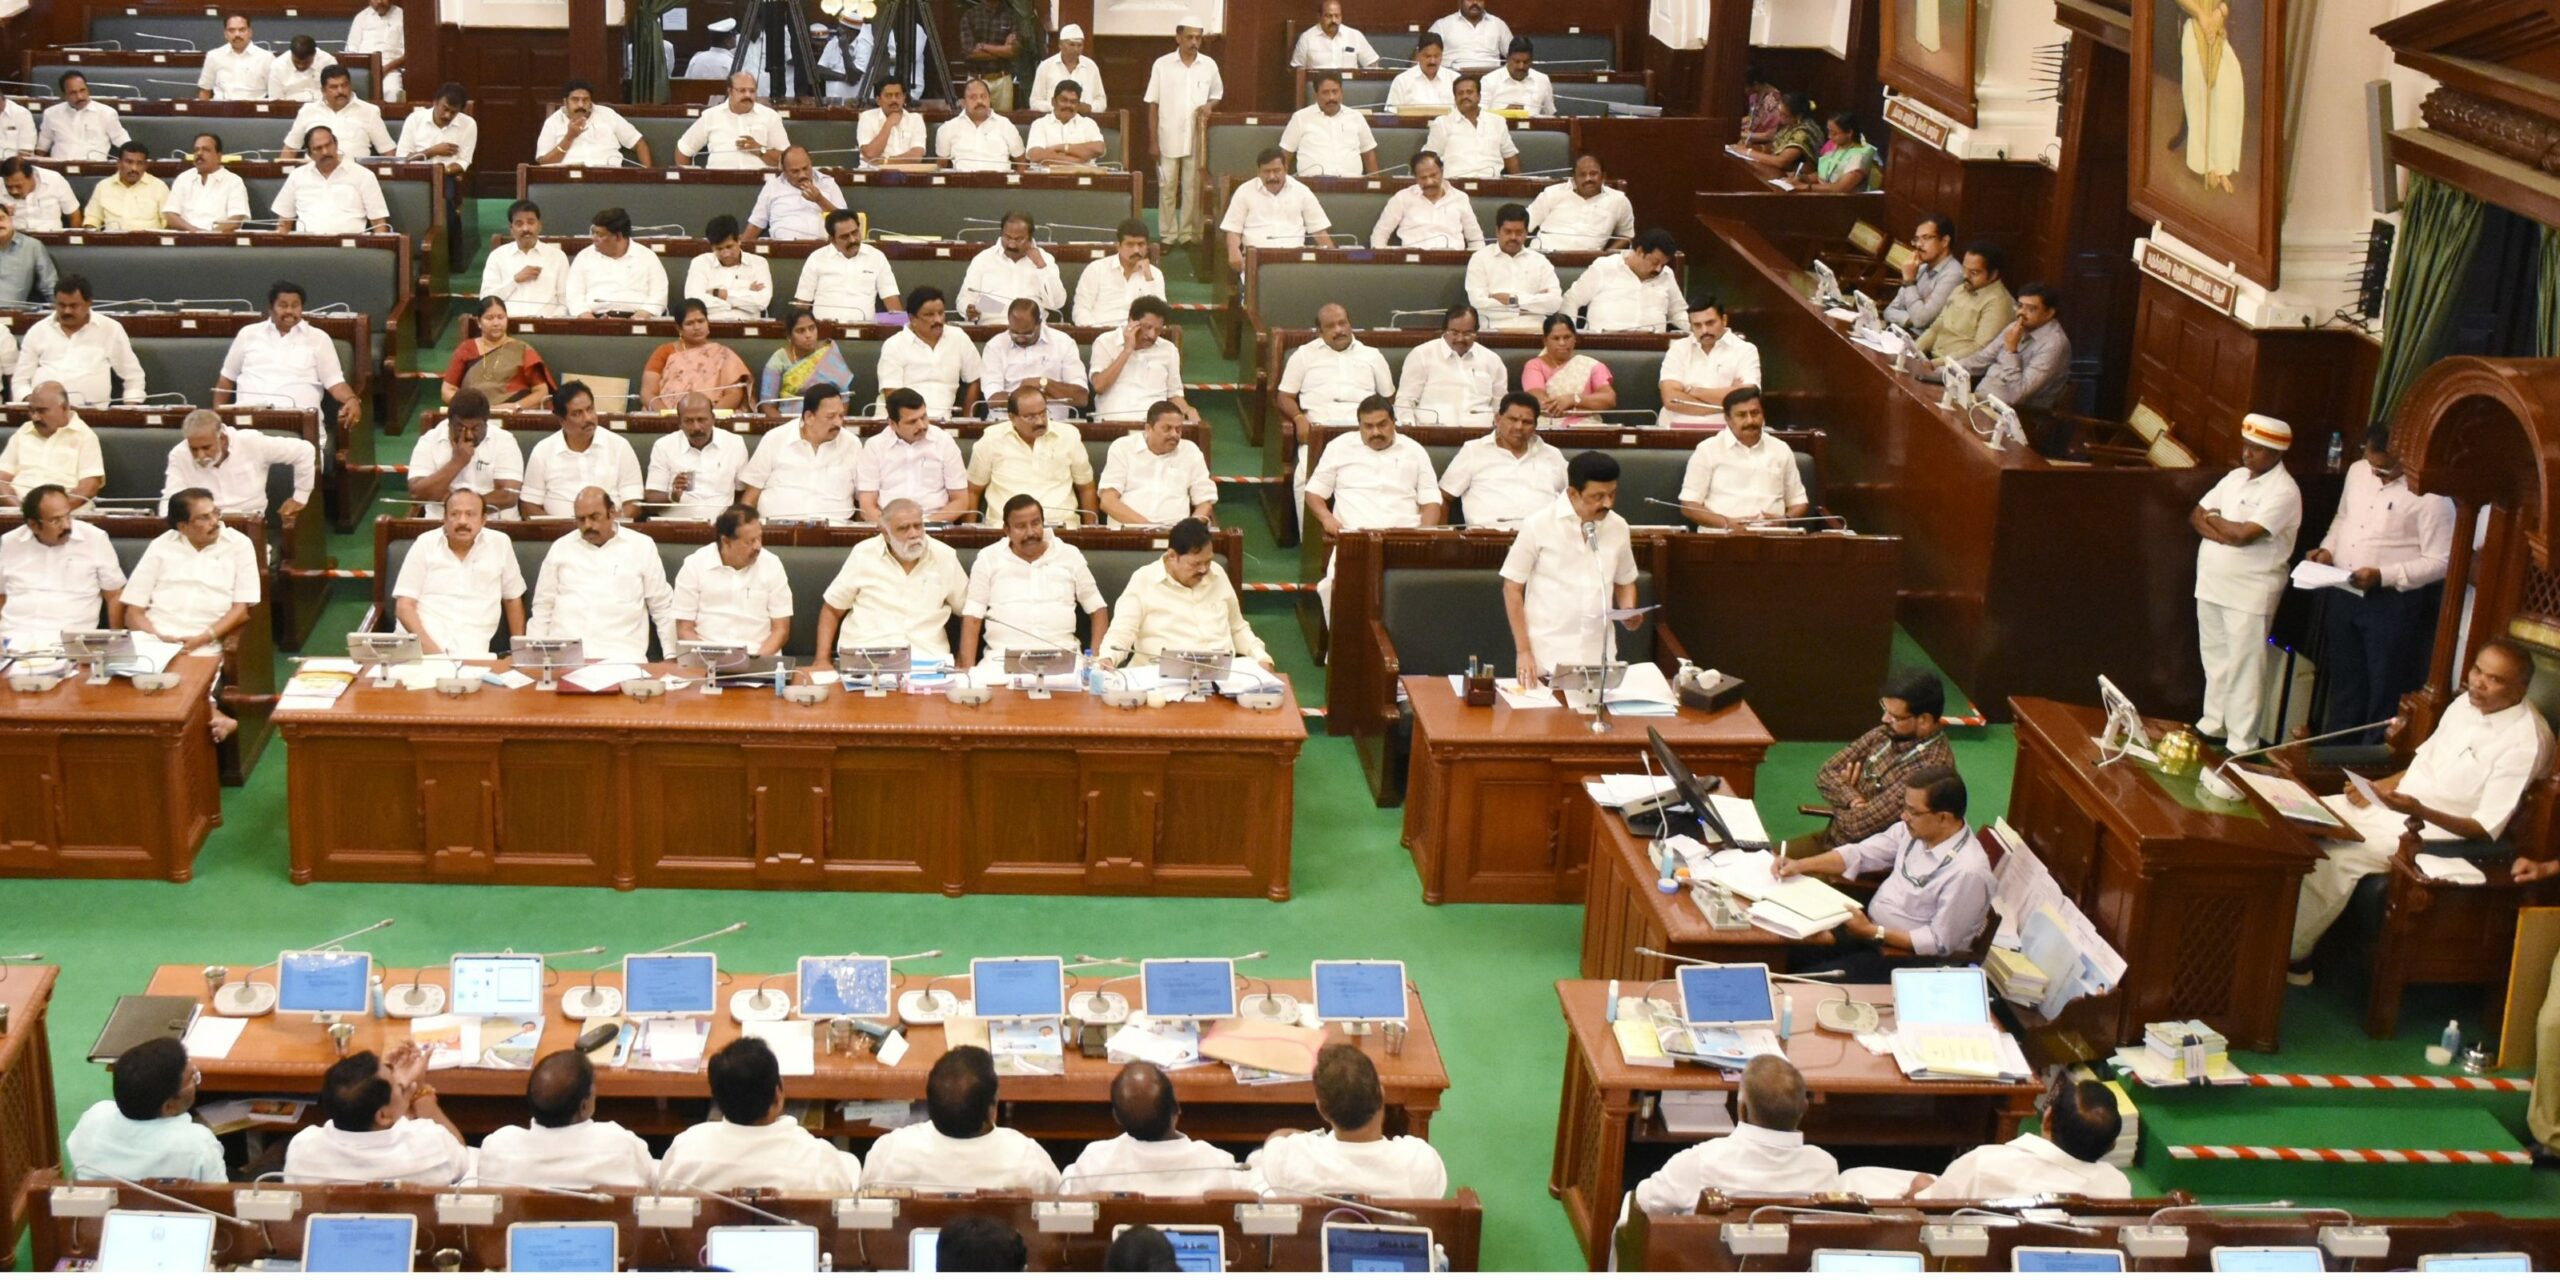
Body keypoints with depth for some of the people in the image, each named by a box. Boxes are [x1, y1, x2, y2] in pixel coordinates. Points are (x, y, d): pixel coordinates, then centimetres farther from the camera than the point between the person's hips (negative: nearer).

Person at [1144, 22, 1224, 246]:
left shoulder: (1209, 65, 1)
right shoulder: (1162, 65, -3)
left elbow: (1217, 94, 16)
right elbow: (1153, 104, 0)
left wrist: (1210, 105, -9)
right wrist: (1153, 141, -3)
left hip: (1196, 139, 1)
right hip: (1168, 140, -1)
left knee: (1192, 188, 5)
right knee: (1167, 188, 4)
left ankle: (1188, 234, 14)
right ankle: (1168, 235, 12)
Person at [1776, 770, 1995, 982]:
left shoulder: (1967, 871, -28)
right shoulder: (1915, 829, -5)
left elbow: (1939, 942, -23)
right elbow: (1861, 853, 5)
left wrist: (1873, 933, -24)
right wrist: (1800, 865, -5)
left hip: (1911, 957, -8)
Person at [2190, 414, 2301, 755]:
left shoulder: (2283, 492, -15)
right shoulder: (2236, 477, 10)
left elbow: (2244, 534, -24)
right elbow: (2195, 517, 8)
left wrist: (2213, 519, -5)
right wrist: (2226, 531, -12)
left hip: (2250, 594, -8)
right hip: (2212, 585, 8)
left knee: (2244, 668, -3)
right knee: (2215, 659, 17)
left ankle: (2241, 743, 2)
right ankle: (2213, 723, 30)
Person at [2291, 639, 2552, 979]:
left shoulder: (2525, 741, -19)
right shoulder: (2466, 704, 5)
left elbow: (2487, 829, -20)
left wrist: (2420, 812, -33)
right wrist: (2377, 785, 2)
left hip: (2439, 829, -9)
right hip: (2396, 802, 9)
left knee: (2336, 858, -25)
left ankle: (2292, 955, -10)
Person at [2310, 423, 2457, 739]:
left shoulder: (2431, 496, -17)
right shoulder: (2357, 471, 5)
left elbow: (2439, 562, -16)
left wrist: (2382, 576, -25)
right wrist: (2327, 549, 3)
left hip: (2393, 602, -7)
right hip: (2343, 594, 7)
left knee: (2383, 692, 3)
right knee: (2344, 684, 19)